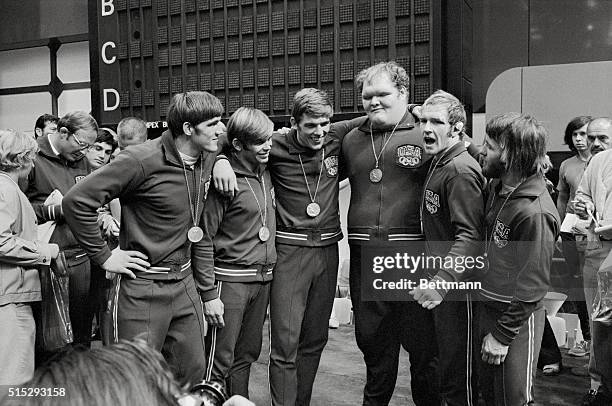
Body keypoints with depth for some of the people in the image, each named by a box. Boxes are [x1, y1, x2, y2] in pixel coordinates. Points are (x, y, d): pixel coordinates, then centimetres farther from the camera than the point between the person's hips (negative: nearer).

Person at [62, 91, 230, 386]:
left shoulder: (208, 158, 2)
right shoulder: (143, 160, -20)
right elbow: (76, 201, -18)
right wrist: (104, 256, -14)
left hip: (185, 283, 7)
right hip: (144, 288, -7)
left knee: (193, 372, 17)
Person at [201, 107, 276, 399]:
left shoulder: (266, 174, 8)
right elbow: (204, 239, -13)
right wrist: (209, 293, -15)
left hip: (263, 279, 7)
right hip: (230, 279, -7)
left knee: (247, 355, 15)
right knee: (219, 361, 0)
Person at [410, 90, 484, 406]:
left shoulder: (460, 170, -18)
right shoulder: (438, 164, 12)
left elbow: (470, 237, -27)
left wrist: (442, 282, -35)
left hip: (459, 284, -10)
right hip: (440, 280, 10)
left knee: (458, 370, 3)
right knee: (446, 357, 23)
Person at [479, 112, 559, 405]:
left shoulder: (535, 213, -26)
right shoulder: (496, 187, -1)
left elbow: (532, 286, -21)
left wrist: (501, 334, -17)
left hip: (516, 318, -8)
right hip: (487, 306, 8)